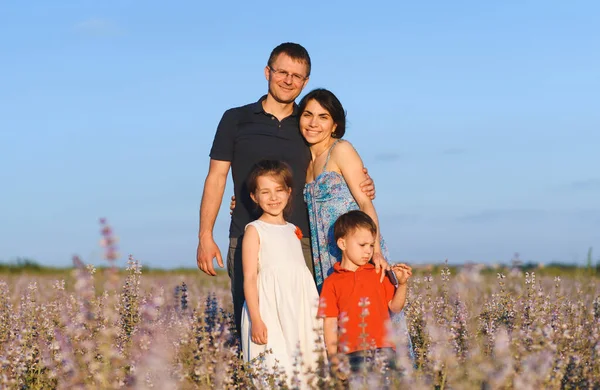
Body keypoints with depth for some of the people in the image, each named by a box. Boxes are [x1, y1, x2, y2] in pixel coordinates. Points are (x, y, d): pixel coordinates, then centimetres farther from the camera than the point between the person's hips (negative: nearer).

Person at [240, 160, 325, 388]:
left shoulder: (294, 231, 16)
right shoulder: (254, 230, -1)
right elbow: (249, 278, -7)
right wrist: (256, 319, -15)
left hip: (299, 312, 6)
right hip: (269, 312, -6)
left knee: (305, 369, 0)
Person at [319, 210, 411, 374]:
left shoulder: (378, 274, 14)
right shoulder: (332, 283, 5)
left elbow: (395, 307, 13)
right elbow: (330, 323, 2)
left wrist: (402, 284, -3)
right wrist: (333, 358, -4)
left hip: (383, 349, 2)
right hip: (351, 354, -2)